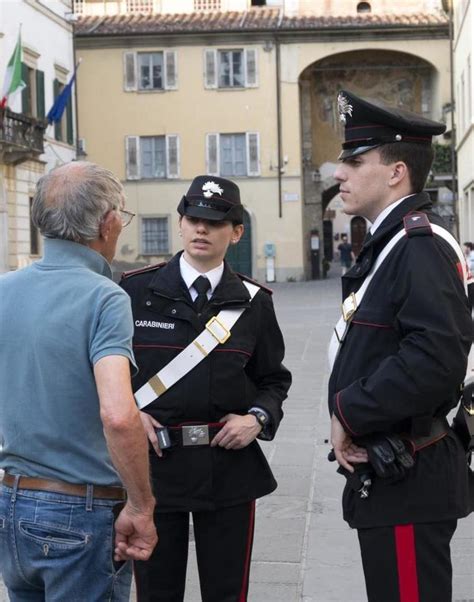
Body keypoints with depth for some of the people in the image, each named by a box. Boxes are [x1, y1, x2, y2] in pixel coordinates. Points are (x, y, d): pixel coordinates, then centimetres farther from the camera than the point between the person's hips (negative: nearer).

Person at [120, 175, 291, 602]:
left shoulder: (253, 301, 4)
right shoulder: (135, 290, -1)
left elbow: (274, 379, 12)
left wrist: (259, 417, -6)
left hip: (229, 466, 1)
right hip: (153, 461, -1)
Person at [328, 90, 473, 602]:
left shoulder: (421, 246, -17)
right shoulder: (386, 245, 14)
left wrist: (348, 413, -18)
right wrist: (349, 418, 2)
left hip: (407, 480, -10)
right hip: (386, 473, 10)